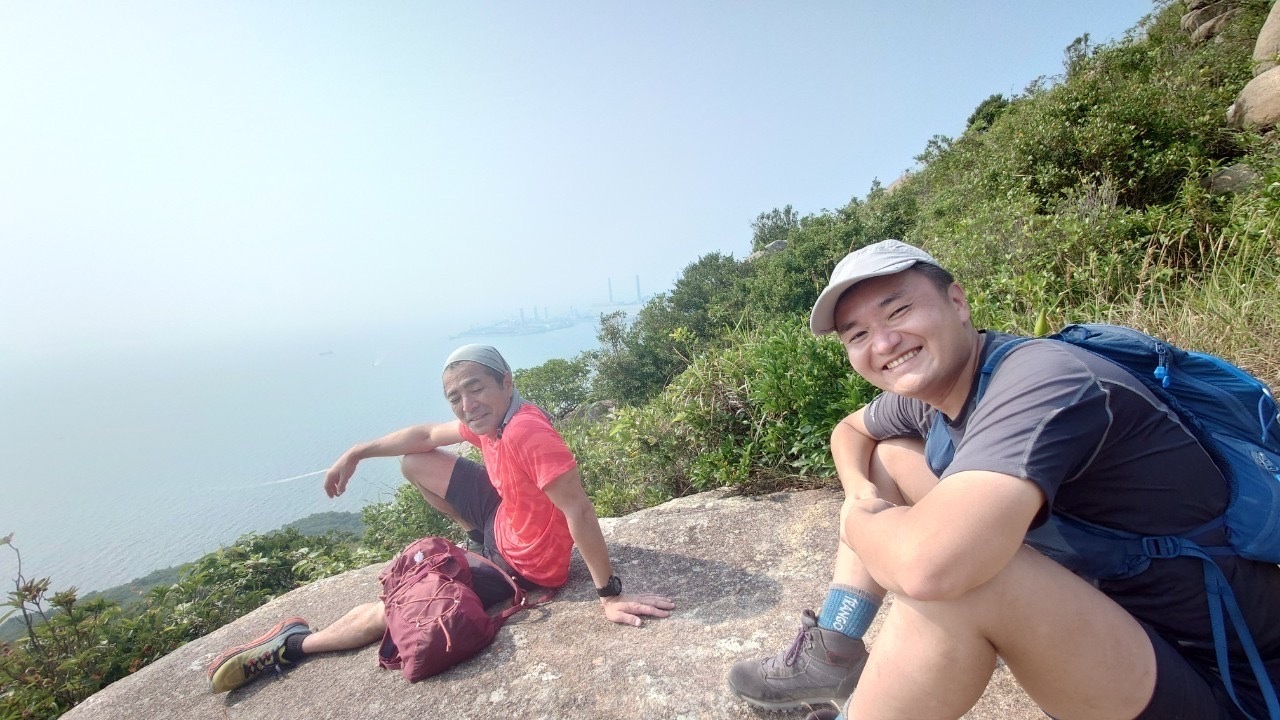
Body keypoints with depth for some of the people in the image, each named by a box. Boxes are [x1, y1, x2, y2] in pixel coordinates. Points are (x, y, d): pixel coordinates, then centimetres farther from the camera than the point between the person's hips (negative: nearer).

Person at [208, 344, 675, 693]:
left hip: (523, 564, -8)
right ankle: (481, 539, 26)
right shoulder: (490, 419, -8)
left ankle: (294, 645, 19)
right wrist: (356, 453, 5)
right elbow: (425, 435, 7)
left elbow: (579, 510, -39)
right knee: (414, 464, 14)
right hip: (503, 517, 8)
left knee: (392, 610, -9)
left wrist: (610, 595, -35)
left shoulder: (527, 433, -37)